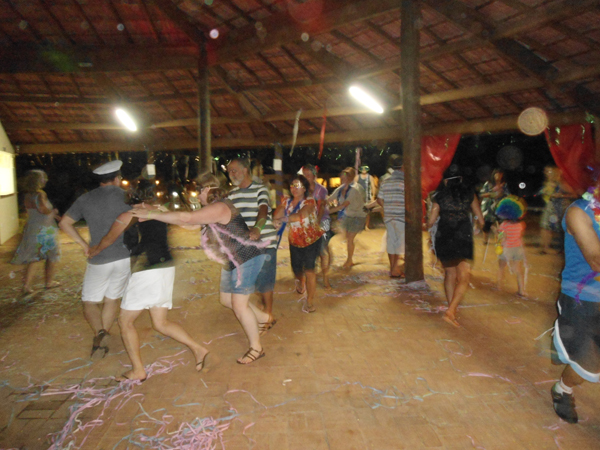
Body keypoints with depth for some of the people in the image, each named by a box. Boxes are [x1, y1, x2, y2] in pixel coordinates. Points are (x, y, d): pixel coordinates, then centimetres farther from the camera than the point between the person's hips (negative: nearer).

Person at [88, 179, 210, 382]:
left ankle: (138, 370, 13)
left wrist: (94, 251, 31)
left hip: (147, 272, -7)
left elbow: (108, 240, 11)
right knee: (161, 323, 14)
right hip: (167, 267, 7)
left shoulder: (128, 216, -3)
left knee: (125, 321, 10)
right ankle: (197, 349, 4)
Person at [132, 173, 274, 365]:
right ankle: (265, 319, 35)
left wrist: (151, 215, -26)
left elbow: (186, 218, -32)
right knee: (226, 300, 18)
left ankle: (256, 348, 10)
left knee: (239, 305, -6)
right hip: (233, 262, 11)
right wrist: (155, 212, -1)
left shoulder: (219, 207, -22)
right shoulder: (212, 209, 12)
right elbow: (188, 222, 7)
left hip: (247, 258, -11)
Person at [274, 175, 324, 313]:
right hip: (295, 241, 5)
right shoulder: (288, 202, 2)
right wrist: (283, 204, -18)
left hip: (311, 240, -5)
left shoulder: (309, 202, -15)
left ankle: (310, 302, -1)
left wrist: (284, 219, -22)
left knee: (309, 269, -12)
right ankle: (301, 282, 51)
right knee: (296, 269, 12)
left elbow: (299, 216, -31)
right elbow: (276, 216, -10)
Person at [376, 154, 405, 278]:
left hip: (388, 216, 6)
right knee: (402, 242, 2)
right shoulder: (404, 180, -11)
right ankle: (395, 269, 1)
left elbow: (379, 199, 10)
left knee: (391, 240, 11)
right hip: (401, 216, -6)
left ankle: (392, 268, 19)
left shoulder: (385, 181, 8)